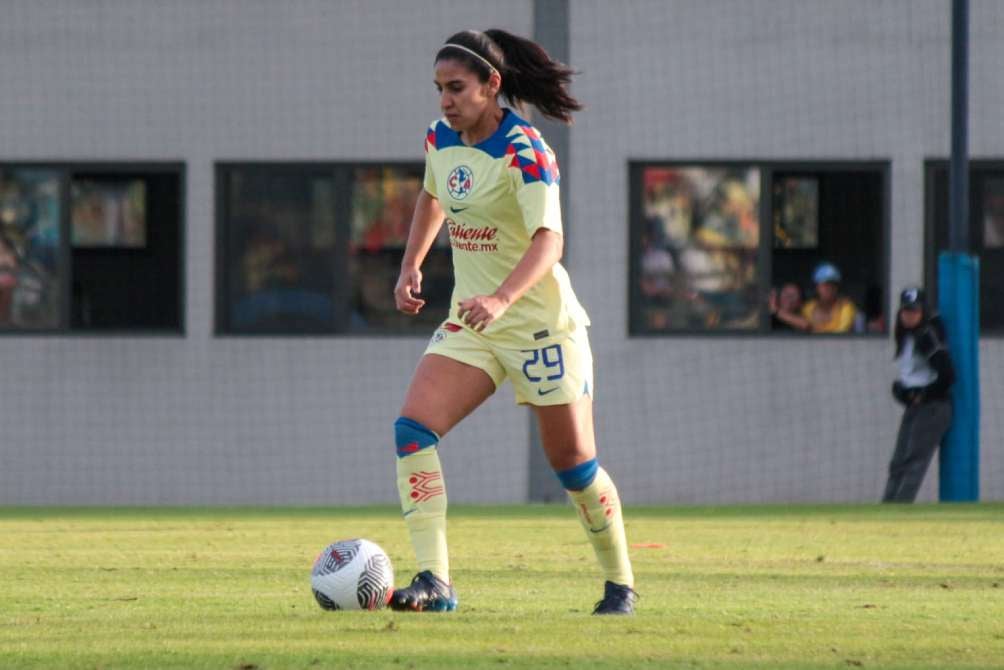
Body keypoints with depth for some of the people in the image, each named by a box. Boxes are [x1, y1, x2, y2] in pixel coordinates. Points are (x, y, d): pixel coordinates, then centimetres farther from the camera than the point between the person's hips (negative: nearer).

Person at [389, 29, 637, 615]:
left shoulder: (523, 150, -19)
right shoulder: (440, 140, 2)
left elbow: (548, 239, -31)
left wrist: (501, 298, -46)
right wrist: (411, 267, 11)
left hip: (540, 320, -6)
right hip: (471, 319, 6)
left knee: (572, 462, 2)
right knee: (412, 429, -15)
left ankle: (621, 584, 24)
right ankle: (435, 582, -19)